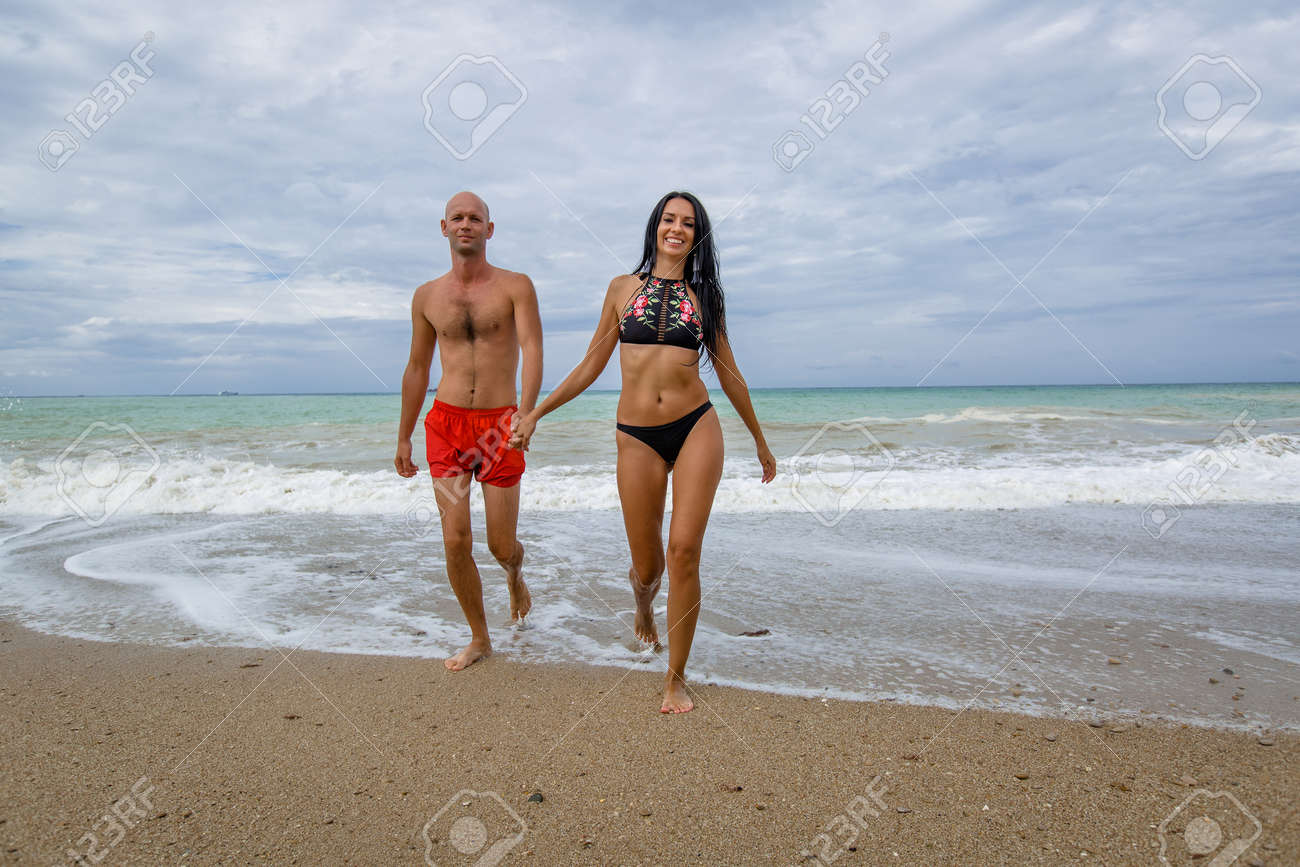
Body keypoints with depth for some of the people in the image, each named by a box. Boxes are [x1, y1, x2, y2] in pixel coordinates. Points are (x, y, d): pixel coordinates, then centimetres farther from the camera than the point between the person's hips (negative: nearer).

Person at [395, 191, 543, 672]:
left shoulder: (515, 286, -2)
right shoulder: (427, 296, 8)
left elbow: (532, 350, -15)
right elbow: (417, 368, 15)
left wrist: (526, 413, -33)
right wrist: (403, 437, 17)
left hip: (500, 424, -2)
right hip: (446, 422, 2)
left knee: (501, 545, 2)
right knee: (456, 541, -2)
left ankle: (515, 574, 41)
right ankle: (479, 638, 18)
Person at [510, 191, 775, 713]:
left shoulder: (703, 295, 10)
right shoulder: (624, 288, 9)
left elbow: (729, 375, 16)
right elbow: (591, 366, 11)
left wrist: (760, 442, 20)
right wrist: (535, 413, 8)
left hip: (696, 427, 0)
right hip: (637, 437, 0)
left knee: (684, 551, -8)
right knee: (646, 564, 6)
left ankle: (676, 678, 8)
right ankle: (644, 608, 45)